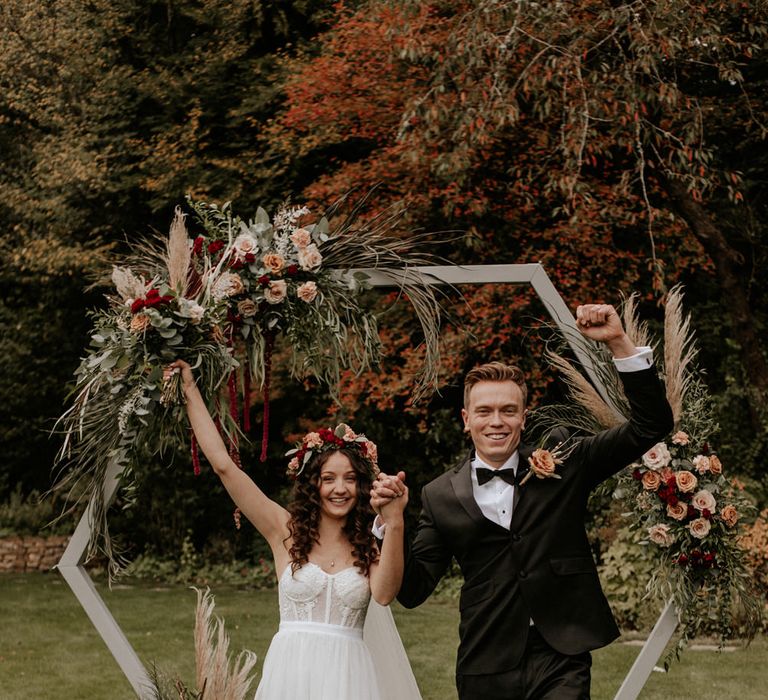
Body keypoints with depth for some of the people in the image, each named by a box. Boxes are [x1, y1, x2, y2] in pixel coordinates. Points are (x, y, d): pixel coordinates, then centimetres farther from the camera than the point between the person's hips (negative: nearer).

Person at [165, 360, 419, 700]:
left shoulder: (367, 547, 4)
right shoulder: (286, 531, 2)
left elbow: (384, 593, -17)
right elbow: (223, 464, -1)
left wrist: (394, 522, -25)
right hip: (292, 671, 0)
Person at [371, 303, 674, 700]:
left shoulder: (562, 466, 4)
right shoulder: (440, 497, 5)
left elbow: (651, 425, -1)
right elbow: (412, 590, 5)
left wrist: (618, 342, -10)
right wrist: (389, 520, -9)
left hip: (560, 663, -1)